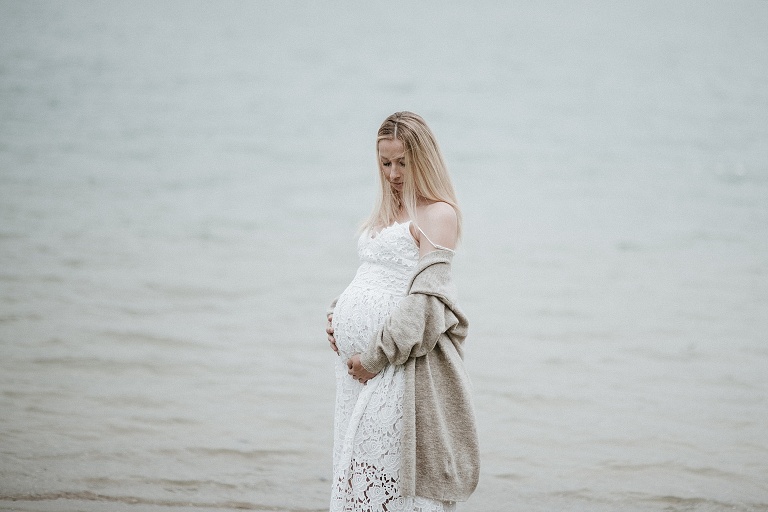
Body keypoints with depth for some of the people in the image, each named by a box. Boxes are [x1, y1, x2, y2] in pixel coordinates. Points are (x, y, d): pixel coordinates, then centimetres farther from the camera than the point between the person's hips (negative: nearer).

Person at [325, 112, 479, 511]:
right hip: (356, 359, 8)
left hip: (400, 366, -8)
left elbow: (426, 300, -15)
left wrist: (377, 355, -16)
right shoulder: (387, 213, 19)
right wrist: (337, 315, 7)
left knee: (391, 469, -7)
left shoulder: (438, 215, -7)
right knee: (357, 467, 7)